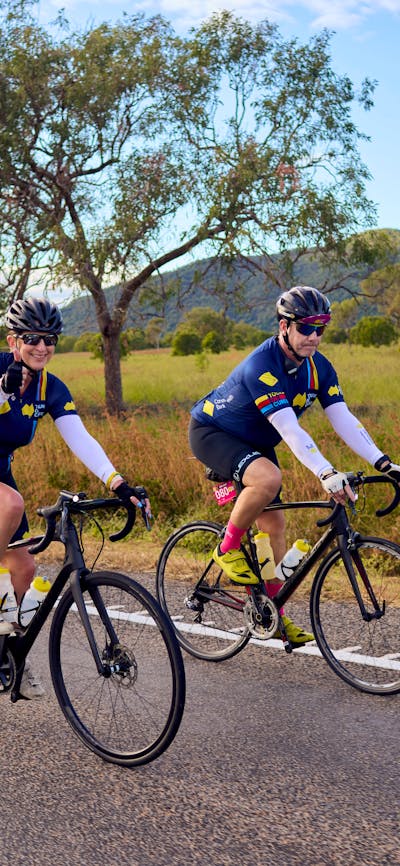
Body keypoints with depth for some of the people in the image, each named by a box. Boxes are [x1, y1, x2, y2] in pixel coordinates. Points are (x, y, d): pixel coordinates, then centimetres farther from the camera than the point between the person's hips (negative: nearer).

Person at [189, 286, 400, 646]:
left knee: (274, 523, 3)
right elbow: (289, 429, -41)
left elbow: (343, 418, -16)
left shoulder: (319, 367, -9)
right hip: (211, 432, -7)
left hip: (253, 442, 8)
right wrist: (327, 474, -50)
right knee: (268, 478, -35)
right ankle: (228, 549, -12)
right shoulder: (261, 366, -32)